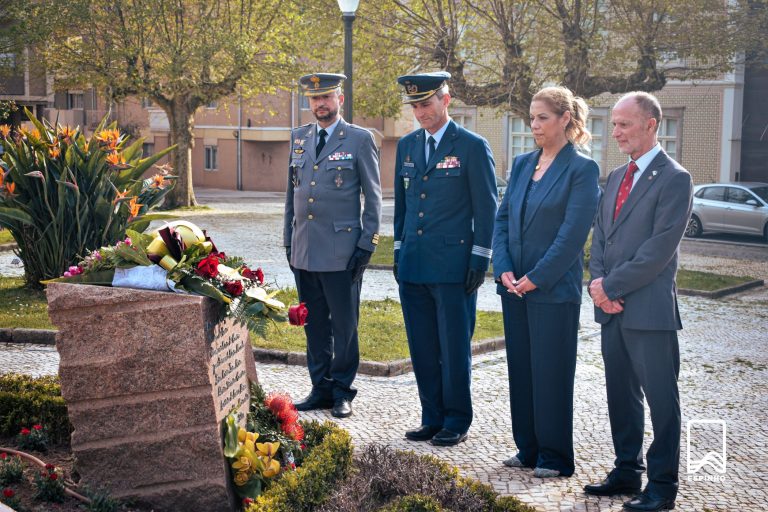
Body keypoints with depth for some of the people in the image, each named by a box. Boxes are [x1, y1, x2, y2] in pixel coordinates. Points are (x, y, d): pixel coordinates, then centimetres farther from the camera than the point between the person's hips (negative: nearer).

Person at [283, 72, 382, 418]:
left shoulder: (360, 140, -2)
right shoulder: (299, 137, 13)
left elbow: (373, 197, -2)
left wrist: (366, 245, -8)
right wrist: (288, 239, 14)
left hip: (341, 251, -5)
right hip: (304, 249, 5)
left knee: (344, 326, 2)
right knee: (314, 325, 11)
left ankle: (342, 392, 14)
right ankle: (321, 388, 21)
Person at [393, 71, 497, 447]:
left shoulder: (472, 147, -5)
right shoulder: (406, 145, 12)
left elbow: (486, 208, -6)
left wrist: (479, 260, -10)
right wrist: (399, 250, 15)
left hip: (454, 266, -6)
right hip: (413, 264, 6)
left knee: (454, 348, 2)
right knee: (422, 348, 11)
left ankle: (457, 422, 15)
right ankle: (432, 418, 22)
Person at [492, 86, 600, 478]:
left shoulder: (582, 169, -9)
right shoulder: (522, 164, 10)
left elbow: (573, 234, -14)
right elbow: (502, 218, 10)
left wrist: (535, 278, -15)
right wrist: (504, 269, -3)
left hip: (554, 289, -6)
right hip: (514, 286, 6)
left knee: (551, 373, 1)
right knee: (519, 369, 12)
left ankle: (555, 457, 14)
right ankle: (528, 449, 24)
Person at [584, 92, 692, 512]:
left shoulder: (673, 178, -10)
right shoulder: (616, 177, 15)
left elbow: (660, 248, -17)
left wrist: (612, 285, -14)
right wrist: (598, 281, -3)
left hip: (649, 308, -7)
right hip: (612, 307, 8)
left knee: (660, 398, 2)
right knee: (620, 395, 14)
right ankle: (627, 472, 26)